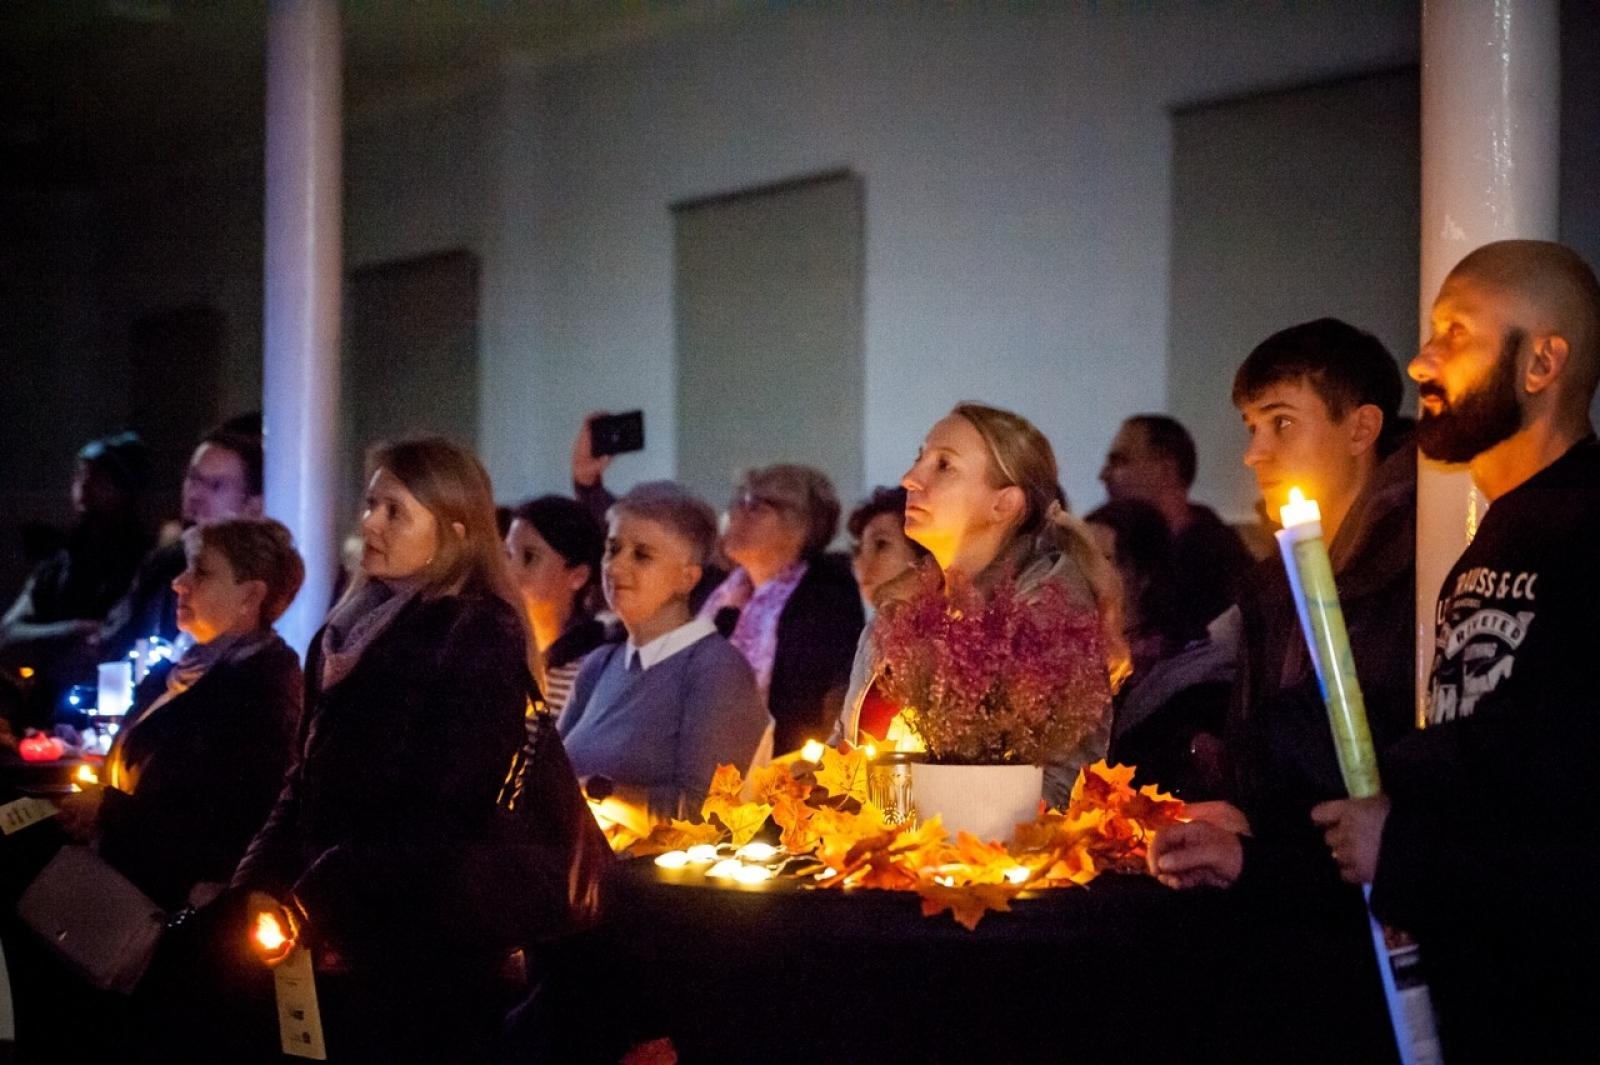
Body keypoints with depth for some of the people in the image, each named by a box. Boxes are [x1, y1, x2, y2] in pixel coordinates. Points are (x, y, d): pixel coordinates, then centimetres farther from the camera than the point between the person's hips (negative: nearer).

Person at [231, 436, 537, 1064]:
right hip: (339, 942, 7)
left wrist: (312, 901, -15)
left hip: (428, 952, -7)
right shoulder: (348, 632, 14)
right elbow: (311, 780, 16)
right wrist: (260, 883, 2)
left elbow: (442, 816, -16)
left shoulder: (479, 640, -11)